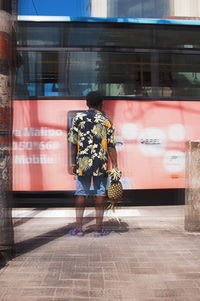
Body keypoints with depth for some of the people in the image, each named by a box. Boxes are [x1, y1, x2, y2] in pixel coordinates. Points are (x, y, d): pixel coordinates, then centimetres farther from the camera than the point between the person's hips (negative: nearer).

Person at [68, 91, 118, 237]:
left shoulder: (78, 118, 3)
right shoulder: (106, 121, 0)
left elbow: (74, 143, 0)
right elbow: (111, 146, -4)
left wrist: (73, 163, 7)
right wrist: (115, 167, -1)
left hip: (83, 163, 1)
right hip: (101, 164, -1)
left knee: (81, 193, 7)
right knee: (100, 193, 6)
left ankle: (79, 228, 11)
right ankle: (99, 229, 11)